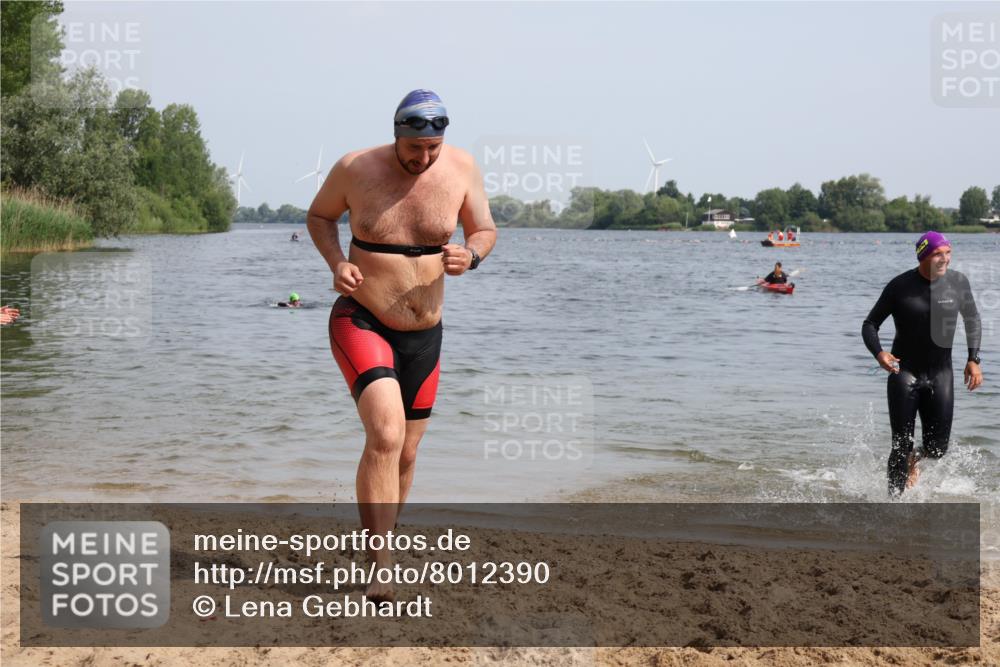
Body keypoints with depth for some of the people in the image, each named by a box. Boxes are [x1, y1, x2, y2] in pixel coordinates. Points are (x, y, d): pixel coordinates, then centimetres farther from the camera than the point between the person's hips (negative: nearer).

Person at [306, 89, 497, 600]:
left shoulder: (461, 168, -5)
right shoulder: (354, 169, -10)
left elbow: (485, 230, 7)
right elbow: (319, 216, 8)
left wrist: (470, 256, -17)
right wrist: (336, 263, -11)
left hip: (424, 335, 4)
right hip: (361, 323, -4)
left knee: (405, 453, 14)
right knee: (385, 434, -25)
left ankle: (375, 544, 36)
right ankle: (380, 567, -23)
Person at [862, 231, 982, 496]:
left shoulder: (958, 282, -3)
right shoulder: (900, 286, -10)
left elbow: (972, 321, 12)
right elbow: (870, 324, -3)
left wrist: (973, 359, 1)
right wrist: (878, 352, -23)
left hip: (941, 375, 3)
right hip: (904, 373, -2)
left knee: (937, 449, 3)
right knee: (902, 447, -3)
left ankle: (914, 459, 39)